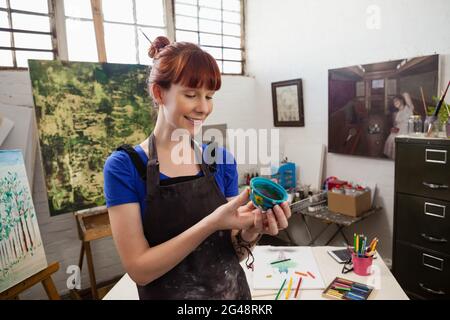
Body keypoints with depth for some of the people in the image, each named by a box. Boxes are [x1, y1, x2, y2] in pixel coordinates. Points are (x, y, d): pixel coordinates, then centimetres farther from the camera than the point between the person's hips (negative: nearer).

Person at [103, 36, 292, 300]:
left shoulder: (222, 160, -7)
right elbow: (139, 268, -19)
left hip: (233, 291, 3)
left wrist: (250, 232, -24)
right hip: (167, 294, -2)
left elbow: (234, 254, -3)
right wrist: (212, 223, -30)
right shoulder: (124, 166, -15)